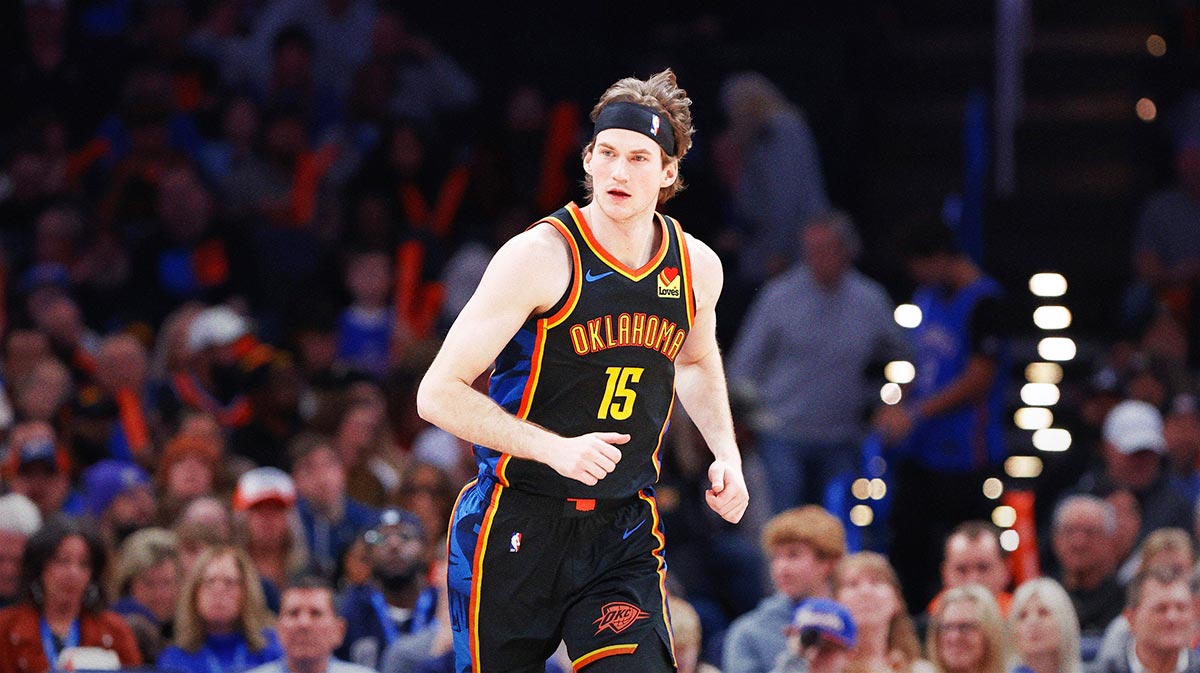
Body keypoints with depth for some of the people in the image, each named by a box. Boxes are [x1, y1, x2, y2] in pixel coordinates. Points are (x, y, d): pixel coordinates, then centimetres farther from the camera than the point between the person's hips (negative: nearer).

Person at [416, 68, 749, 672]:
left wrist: (725, 452, 10)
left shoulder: (697, 268, 2)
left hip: (624, 531, 3)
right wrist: (556, 448, -27)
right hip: (516, 526, -3)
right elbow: (438, 394, -16)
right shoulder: (541, 256, -15)